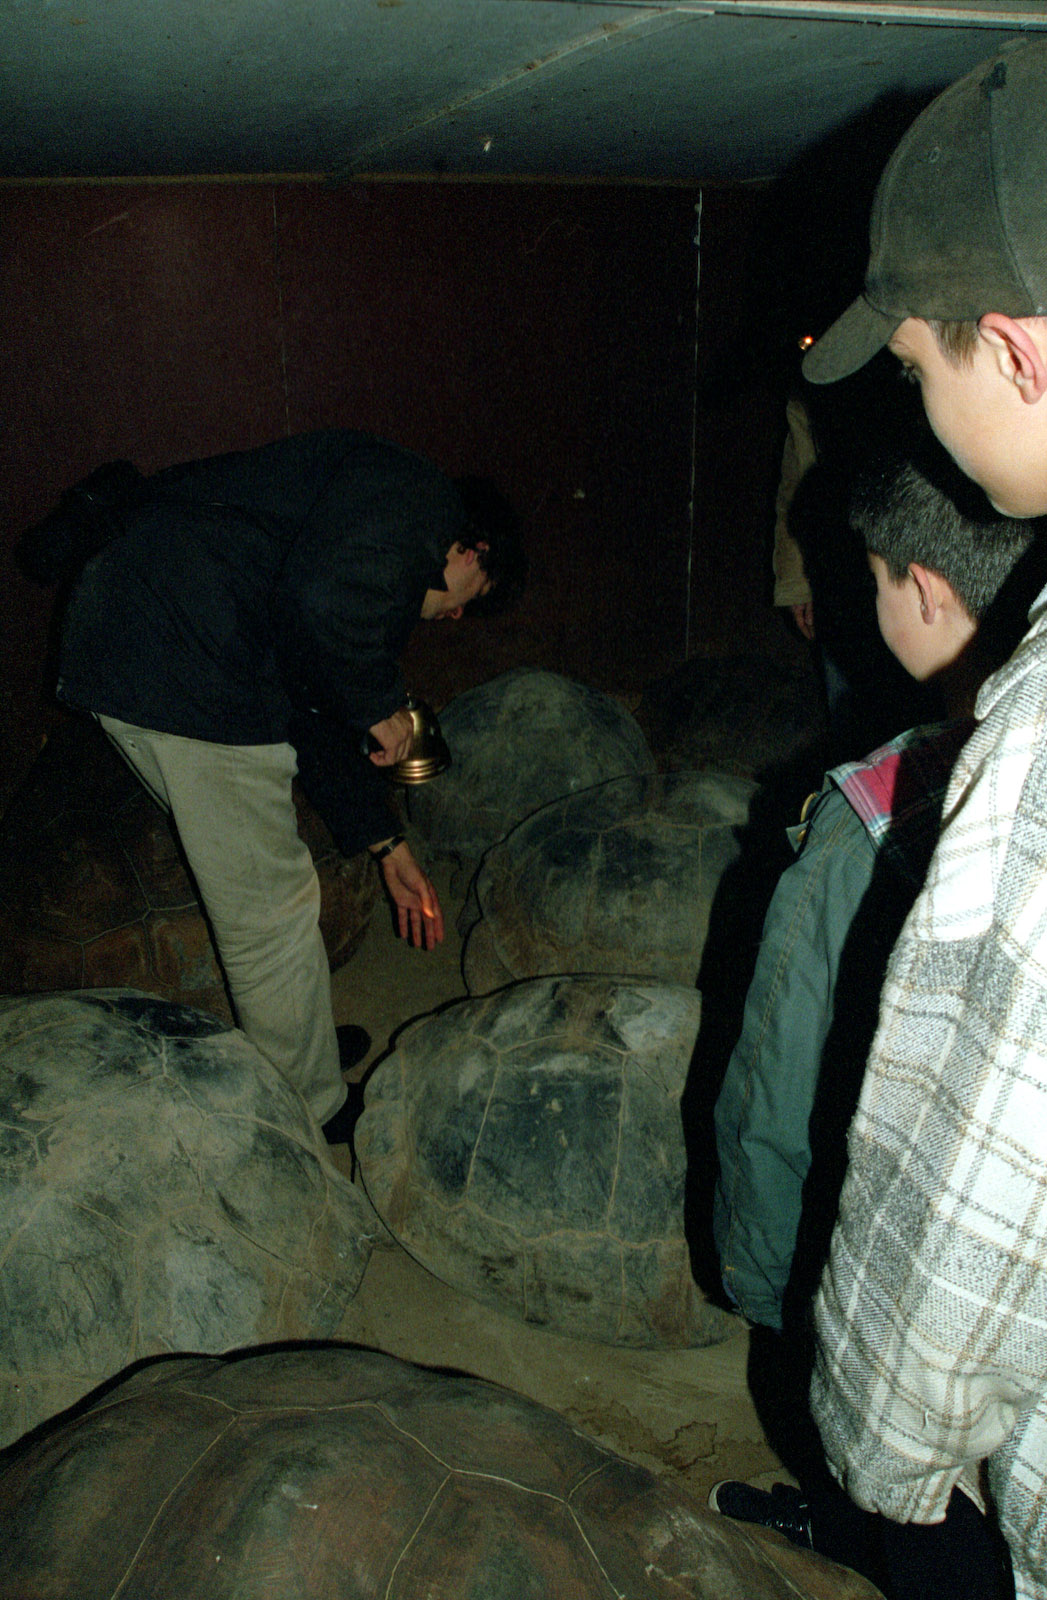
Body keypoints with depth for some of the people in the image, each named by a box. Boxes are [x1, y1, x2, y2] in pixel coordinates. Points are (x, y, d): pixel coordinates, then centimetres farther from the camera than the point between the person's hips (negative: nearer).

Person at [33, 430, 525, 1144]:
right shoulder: (416, 496, -2)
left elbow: (318, 716, 31)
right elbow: (323, 603, -23)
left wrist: (388, 847, 33)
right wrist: (382, 708, -5)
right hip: (182, 650, -11)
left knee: (257, 890, 25)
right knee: (270, 909, 3)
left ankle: (298, 1044, 45)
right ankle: (316, 1122, 21)